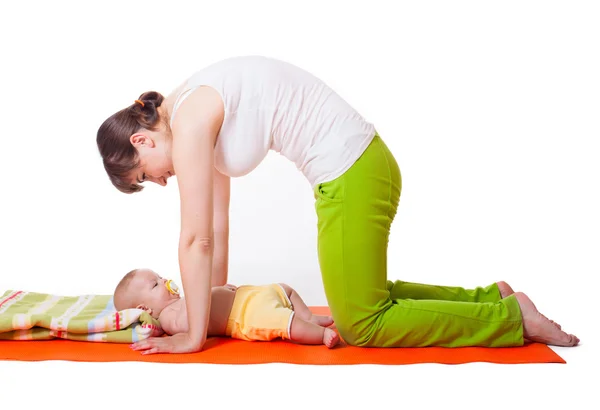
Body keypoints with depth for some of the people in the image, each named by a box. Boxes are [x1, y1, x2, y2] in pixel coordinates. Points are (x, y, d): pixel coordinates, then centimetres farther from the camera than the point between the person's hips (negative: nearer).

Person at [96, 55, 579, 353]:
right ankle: (489, 298, 28)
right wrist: (214, 308, 20)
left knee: (361, 325, 4)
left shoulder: (188, 118, -15)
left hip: (352, 175, -10)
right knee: (364, 294, 23)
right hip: (357, 164, 10)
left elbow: (196, 238, -14)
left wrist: (194, 336, -5)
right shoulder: (199, 116, 13)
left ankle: (512, 318, 10)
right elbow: (216, 230, 16)